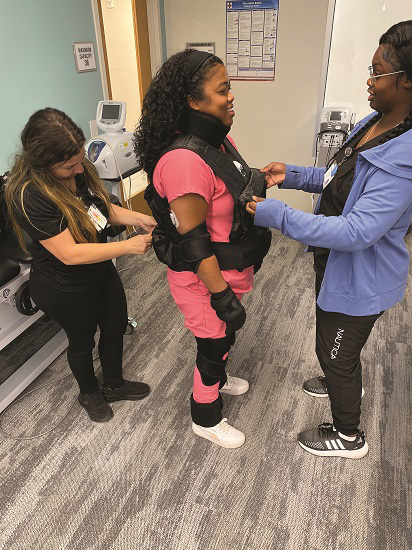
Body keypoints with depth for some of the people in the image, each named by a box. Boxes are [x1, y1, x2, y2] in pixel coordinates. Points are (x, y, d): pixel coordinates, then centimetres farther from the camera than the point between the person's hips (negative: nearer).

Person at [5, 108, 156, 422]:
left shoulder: (80, 169, -11)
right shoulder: (28, 196, -32)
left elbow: (105, 208, 5)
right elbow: (70, 254, -33)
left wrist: (137, 218, -11)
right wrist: (129, 246, -31)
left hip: (101, 271, 7)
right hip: (66, 290, -7)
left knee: (116, 325, 22)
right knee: (82, 340, 18)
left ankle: (114, 384, 50)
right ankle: (89, 393, 50)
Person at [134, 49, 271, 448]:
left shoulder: (218, 139, 0)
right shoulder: (185, 160, -30)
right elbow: (193, 243, -28)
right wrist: (222, 295, -24)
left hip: (228, 269, 9)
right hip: (204, 278, -9)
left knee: (223, 336, 29)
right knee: (214, 343, 12)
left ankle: (216, 378, 59)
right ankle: (205, 419, 39)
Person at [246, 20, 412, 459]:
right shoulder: (374, 123, -3)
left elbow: (357, 232, -35)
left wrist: (278, 217, -32)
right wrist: (292, 175, -4)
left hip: (360, 277, -9)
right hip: (336, 263, 9)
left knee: (335, 352, 12)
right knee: (335, 342, 31)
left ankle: (348, 436, 39)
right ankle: (343, 384, 62)